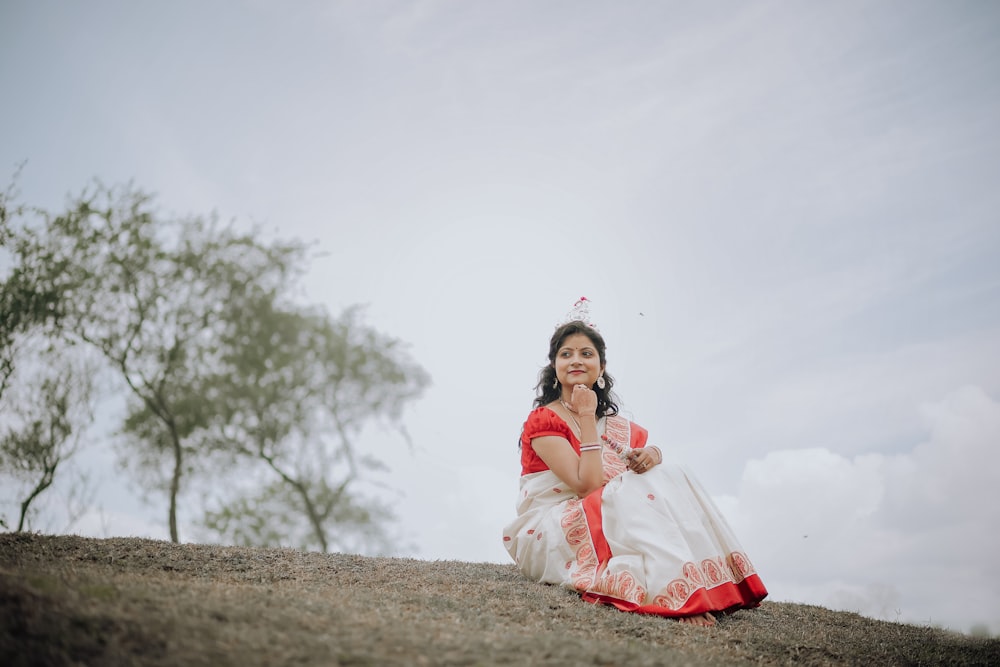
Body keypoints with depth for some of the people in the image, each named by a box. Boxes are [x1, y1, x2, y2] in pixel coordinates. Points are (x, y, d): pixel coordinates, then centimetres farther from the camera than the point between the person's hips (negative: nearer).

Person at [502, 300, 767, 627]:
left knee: (668, 478, -16)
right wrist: (586, 416, -18)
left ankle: (708, 585, -28)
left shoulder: (615, 426, 14)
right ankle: (677, 596, -37)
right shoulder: (542, 420, -10)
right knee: (638, 492, -30)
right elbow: (589, 486, -20)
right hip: (551, 535, -6)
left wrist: (652, 454, -12)